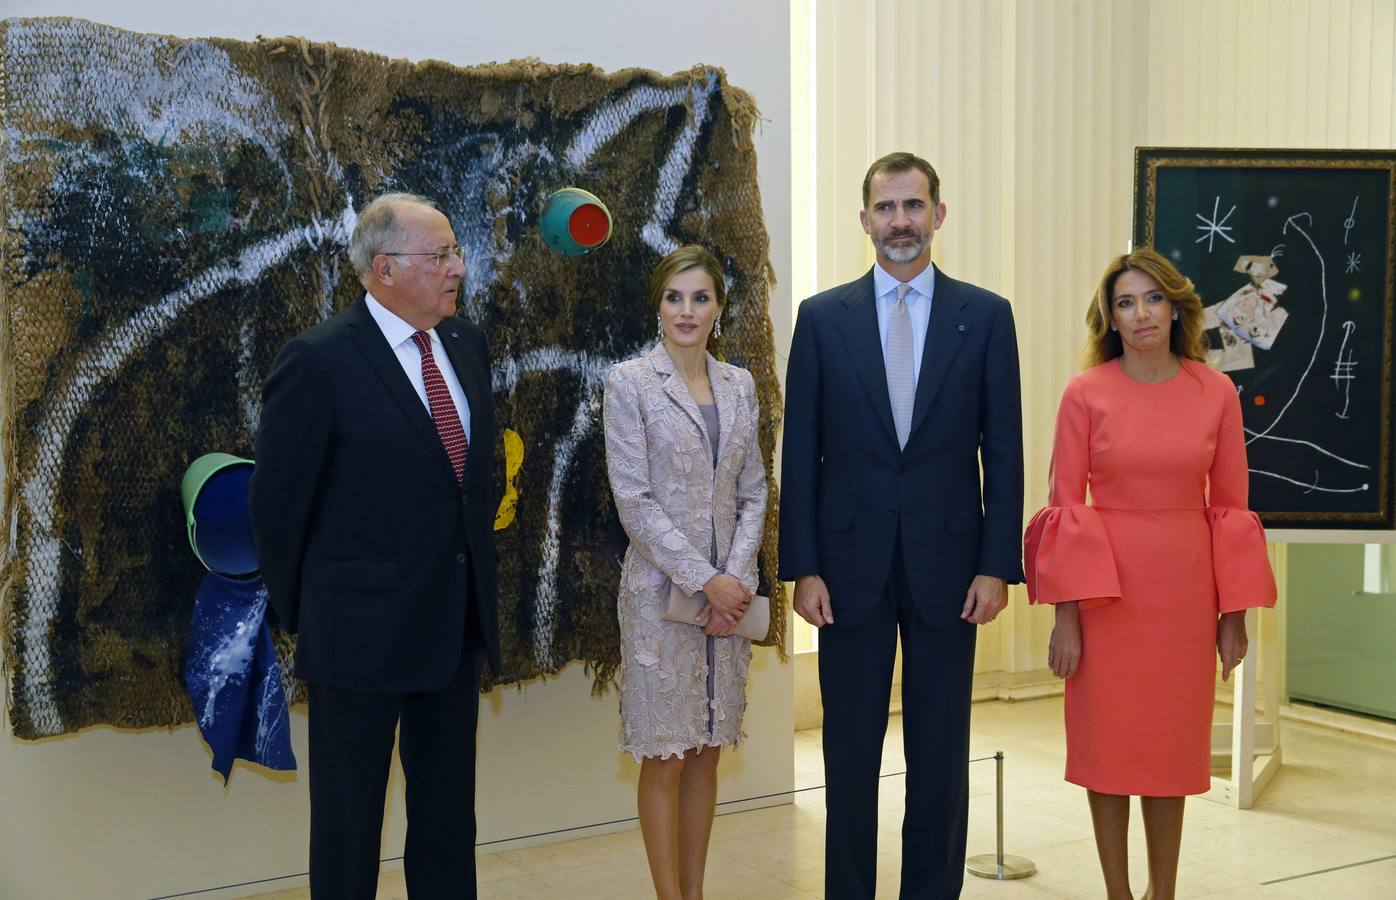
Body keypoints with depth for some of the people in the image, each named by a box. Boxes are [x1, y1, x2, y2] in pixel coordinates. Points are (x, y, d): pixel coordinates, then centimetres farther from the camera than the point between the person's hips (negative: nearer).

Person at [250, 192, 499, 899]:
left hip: (459, 624, 6)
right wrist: (300, 614, 0)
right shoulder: (319, 359, -15)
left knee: (449, 814, 17)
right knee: (348, 818, 9)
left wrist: (478, 589, 15)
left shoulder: (466, 344, 5)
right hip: (363, 629, -6)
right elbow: (278, 503, -8)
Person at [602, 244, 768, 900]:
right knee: (664, 758, 1)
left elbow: (753, 493, 9)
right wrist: (703, 580, -14)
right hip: (661, 587, -4)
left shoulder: (739, 385, 9)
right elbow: (634, 501, -11)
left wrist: (737, 577, -5)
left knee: (707, 751, 11)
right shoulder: (630, 381, -5)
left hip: (729, 589, 5)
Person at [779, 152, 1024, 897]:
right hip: (851, 565, 0)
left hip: (946, 564, 0)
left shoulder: (986, 316, 3)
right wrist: (802, 568, -4)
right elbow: (800, 454, 1)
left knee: (942, 754, 9)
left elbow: (1002, 451, 2)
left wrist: (997, 565, -4)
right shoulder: (822, 316, 3)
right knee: (849, 752, 9)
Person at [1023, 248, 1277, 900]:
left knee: (1172, 743, 11)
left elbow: (1229, 505, 3)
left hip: (1184, 589, 2)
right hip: (1105, 586, -1)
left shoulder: (1215, 393, 0)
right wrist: (1065, 615, -9)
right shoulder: (1086, 394, -5)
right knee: (1106, 742, 6)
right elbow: (1065, 506, -5)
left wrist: (1234, 614, 2)